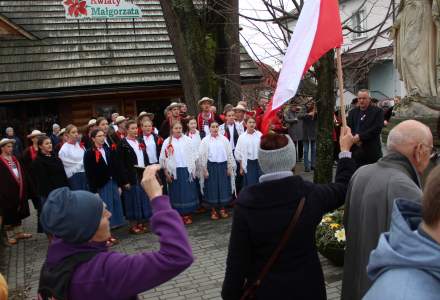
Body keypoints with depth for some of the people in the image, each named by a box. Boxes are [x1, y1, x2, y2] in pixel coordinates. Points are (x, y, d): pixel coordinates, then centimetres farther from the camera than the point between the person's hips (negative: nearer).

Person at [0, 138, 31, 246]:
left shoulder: (14, 159, 12)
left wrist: (23, 188, 6)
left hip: (18, 190, 7)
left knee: (18, 212, 16)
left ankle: (18, 232, 28)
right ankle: (10, 236, 16)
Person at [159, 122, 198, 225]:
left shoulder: (188, 140, 2)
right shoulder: (167, 142, 1)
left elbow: (193, 156, 3)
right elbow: (163, 159, 1)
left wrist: (193, 170, -3)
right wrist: (166, 173, -2)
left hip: (187, 170, 0)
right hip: (174, 171, 0)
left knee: (188, 193, 5)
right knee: (176, 193, 6)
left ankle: (188, 215, 15)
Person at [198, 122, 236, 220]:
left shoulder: (224, 139, 3)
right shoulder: (205, 140, -2)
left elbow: (229, 153, 6)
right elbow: (202, 156, -1)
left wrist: (229, 167, 3)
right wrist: (204, 170, -5)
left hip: (223, 166, 2)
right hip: (211, 166, -2)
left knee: (223, 187, 7)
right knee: (212, 188, 4)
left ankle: (222, 209, 20)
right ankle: (213, 210, 15)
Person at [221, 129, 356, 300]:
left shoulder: (246, 201, -21)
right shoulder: (310, 194, -16)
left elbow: (237, 257, -15)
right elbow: (343, 188, 6)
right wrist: (345, 151, 19)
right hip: (306, 286, 2)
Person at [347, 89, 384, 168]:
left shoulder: (377, 111, 0)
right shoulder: (352, 112, 15)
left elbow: (376, 129, -11)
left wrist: (360, 137, -16)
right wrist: (354, 138, -12)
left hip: (371, 151, -4)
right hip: (355, 151, 4)